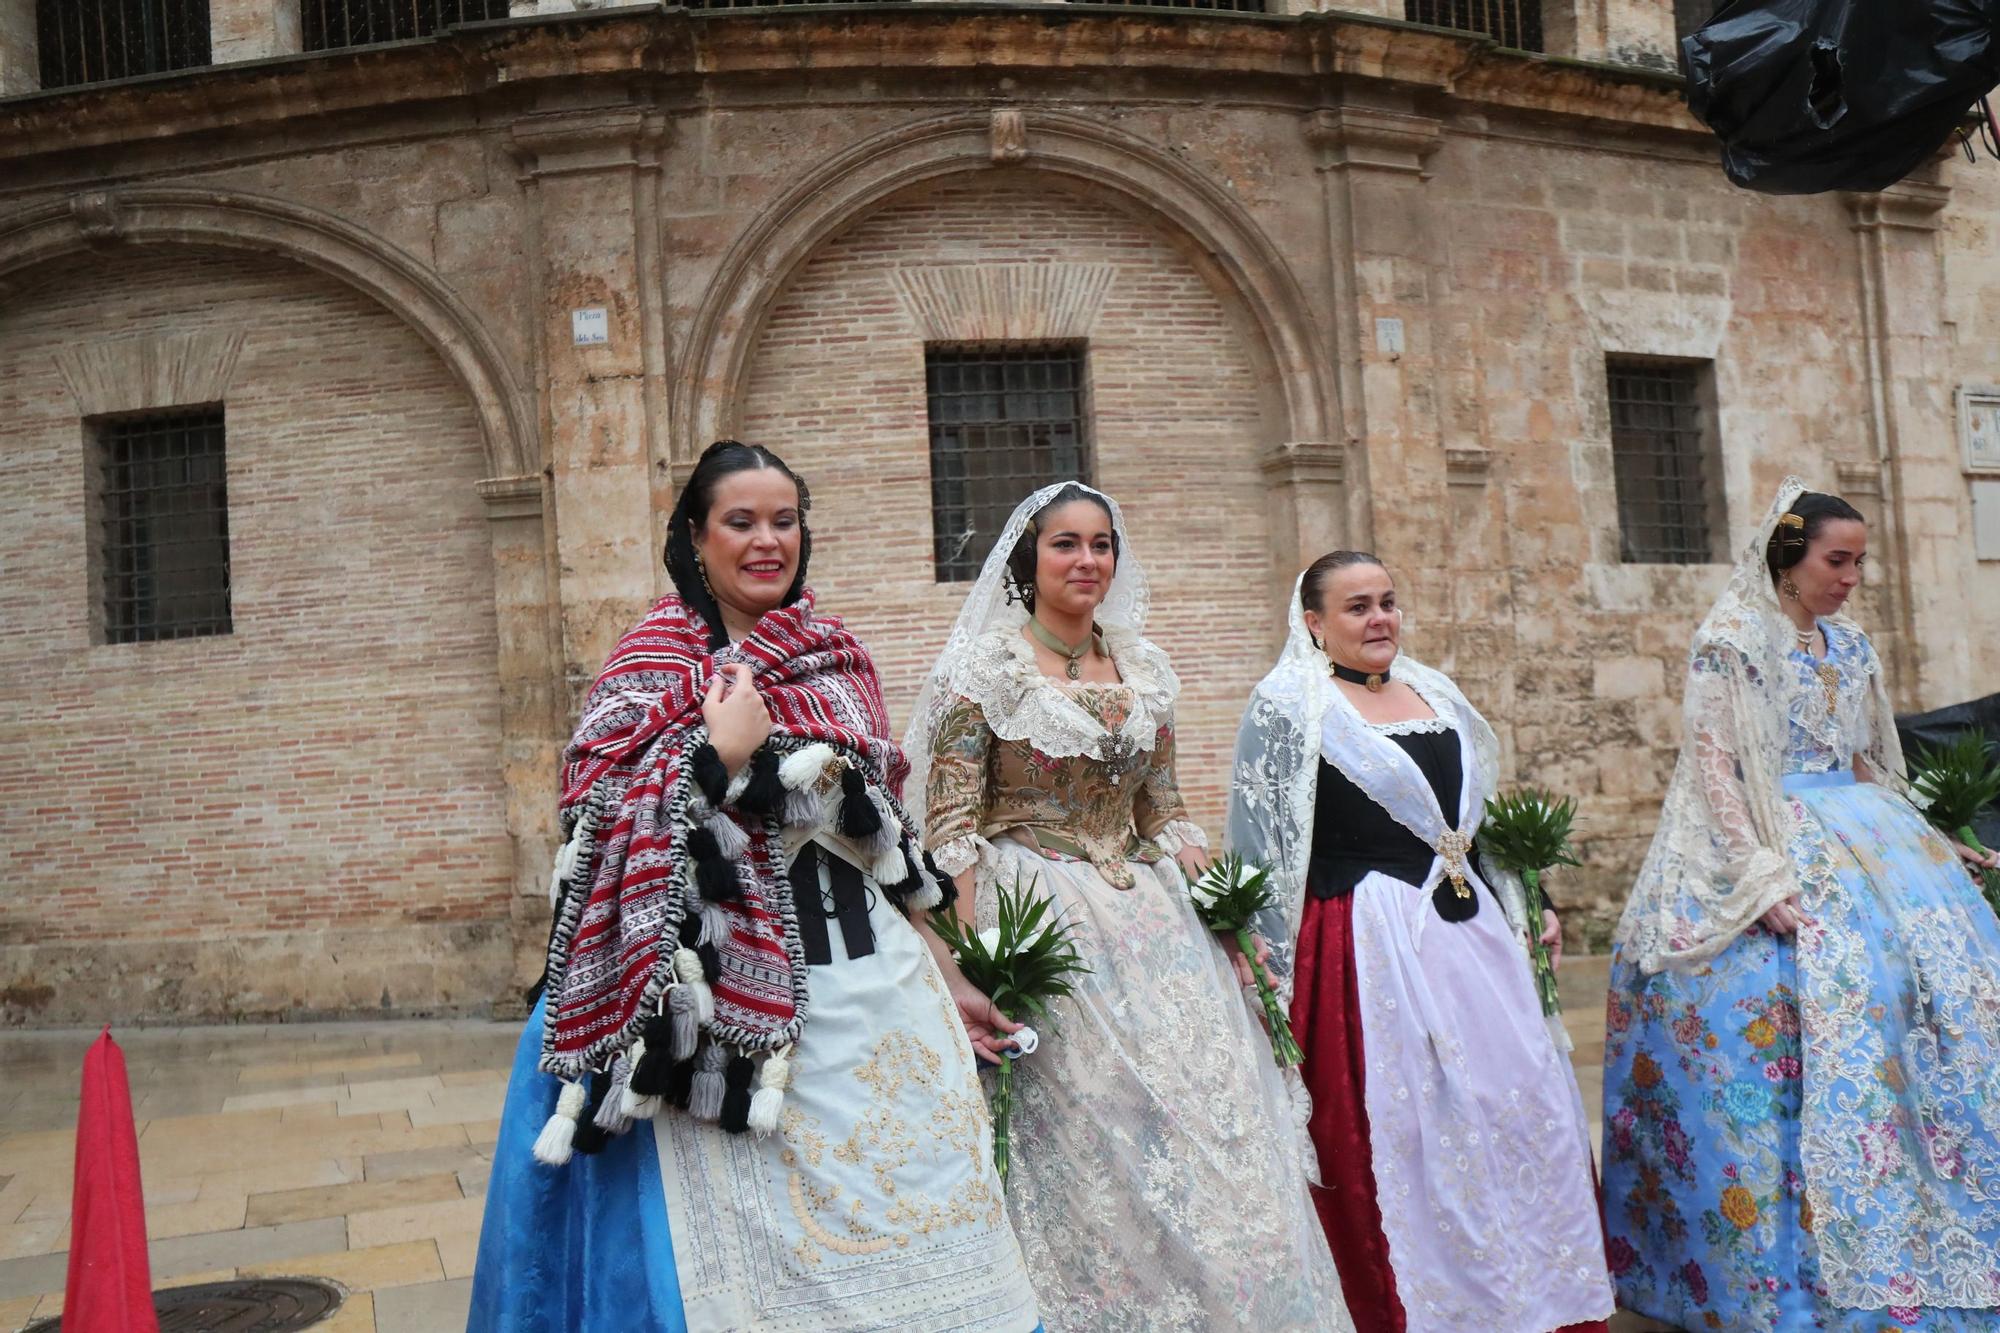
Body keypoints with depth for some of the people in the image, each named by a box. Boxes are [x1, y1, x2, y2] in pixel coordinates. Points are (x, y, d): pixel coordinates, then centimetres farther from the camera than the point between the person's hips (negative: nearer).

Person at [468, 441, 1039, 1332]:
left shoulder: (838, 660, 11)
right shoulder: (651, 666, -4)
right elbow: (606, 845, -13)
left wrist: (942, 975, 15)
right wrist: (722, 754, -19)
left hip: (873, 982, 5)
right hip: (739, 1008, -5)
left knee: (898, 1213, 10)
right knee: (760, 1240, 2)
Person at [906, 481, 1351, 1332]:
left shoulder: (1144, 672, 11)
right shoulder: (984, 669, -4)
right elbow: (950, 825, -8)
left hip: (1148, 920, 5)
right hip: (1036, 921, -5)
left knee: (1205, 1117, 4)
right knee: (1085, 1137, -3)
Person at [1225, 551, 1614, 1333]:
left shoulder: (1437, 695, 15)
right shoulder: (1286, 707, -6)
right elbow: (1263, 851, -8)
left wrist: (1522, 909, 17)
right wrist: (1275, 977, -10)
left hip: (1472, 931, 7)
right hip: (1368, 946, -7)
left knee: (1522, 1111, 10)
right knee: (1400, 1131, -1)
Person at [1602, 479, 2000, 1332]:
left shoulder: (1846, 642, 15)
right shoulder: (1732, 639, -7)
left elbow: (1868, 761, 20)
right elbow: (1714, 764, -14)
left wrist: (1913, 841, 14)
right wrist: (1762, 873, -21)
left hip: (1862, 838, 8)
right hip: (1775, 843, -8)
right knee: (1824, 996, -16)